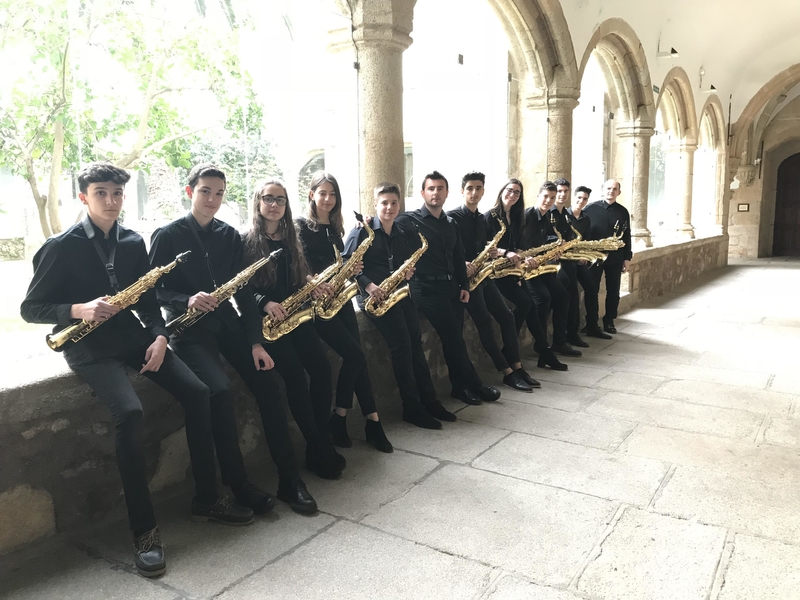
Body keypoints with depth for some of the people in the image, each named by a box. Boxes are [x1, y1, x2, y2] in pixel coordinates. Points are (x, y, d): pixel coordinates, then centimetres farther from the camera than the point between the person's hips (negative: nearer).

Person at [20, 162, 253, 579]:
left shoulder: (133, 242, 9)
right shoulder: (61, 247, -5)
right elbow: (30, 309, -3)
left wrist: (158, 335, -5)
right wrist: (79, 310, -21)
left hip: (131, 335, 5)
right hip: (88, 345, -5)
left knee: (196, 392, -13)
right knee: (130, 412, -30)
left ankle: (206, 499, 1)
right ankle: (144, 528, -17)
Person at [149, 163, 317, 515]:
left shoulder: (230, 236, 9)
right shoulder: (167, 236, -2)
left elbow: (243, 291, 4)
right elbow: (153, 290, -4)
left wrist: (255, 341, -5)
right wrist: (187, 300, -25)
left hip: (226, 321, 4)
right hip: (188, 327, -4)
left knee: (268, 384, -13)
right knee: (222, 391, -27)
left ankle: (289, 479, -3)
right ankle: (237, 485, -11)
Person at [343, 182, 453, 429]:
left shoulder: (404, 235, 14)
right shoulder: (362, 231, -3)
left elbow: (409, 263, 22)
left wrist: (409, 272, -1)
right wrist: (368, 285, -21)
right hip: (374, 296, -6)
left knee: (415, 342, -6)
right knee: (402, 345, -17)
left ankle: (429, 400, 3)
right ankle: (412, 408, -9)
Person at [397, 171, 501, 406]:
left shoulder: (451, 224, 16)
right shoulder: (409, 220, -3)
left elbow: (459, 257, 17)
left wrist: (464, 285, 10)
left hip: (451, 286, 6)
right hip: (426, 287, -6)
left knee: (453, 336, 2)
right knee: (453, 336, -11)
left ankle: (461, 386, 12)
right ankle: (474, 385, 0)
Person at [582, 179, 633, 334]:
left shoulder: (623, 211, 7)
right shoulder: (590, 208, -1)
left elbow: (626, 236, 8)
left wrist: (627, 258, 4)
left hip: (615, 258, 2)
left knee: (613, 292, 8)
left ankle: (609, 322, 19)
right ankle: (591, 322, 13)